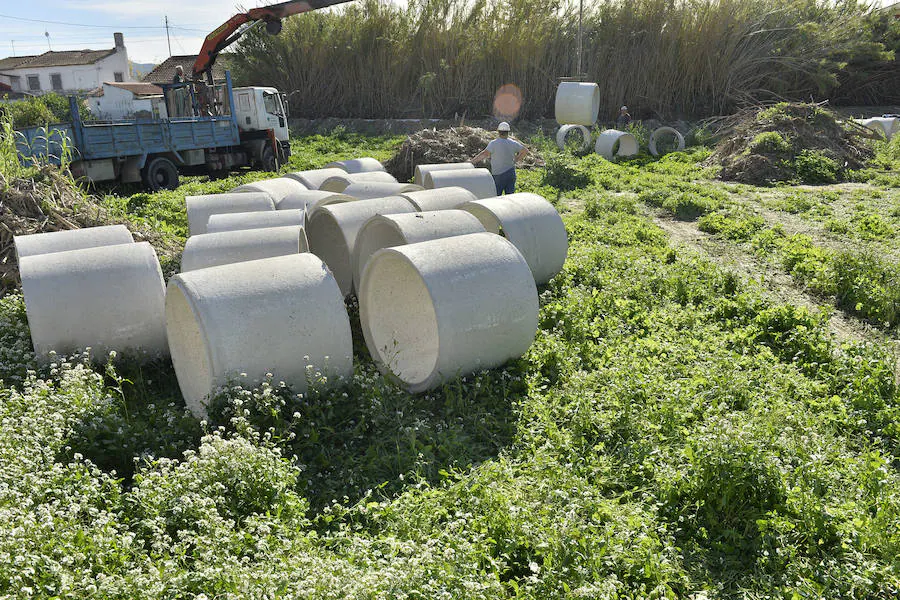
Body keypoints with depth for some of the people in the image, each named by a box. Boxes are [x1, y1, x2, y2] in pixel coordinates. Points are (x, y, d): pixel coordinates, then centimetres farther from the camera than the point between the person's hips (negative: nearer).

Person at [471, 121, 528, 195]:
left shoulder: (494, 143, -13)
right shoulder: (513, 143, 1)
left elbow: (485, 153, -23)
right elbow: (525, 150, 9)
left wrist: (472, 161, -19)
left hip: (498, 175, -4)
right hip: (511, 173, 4)